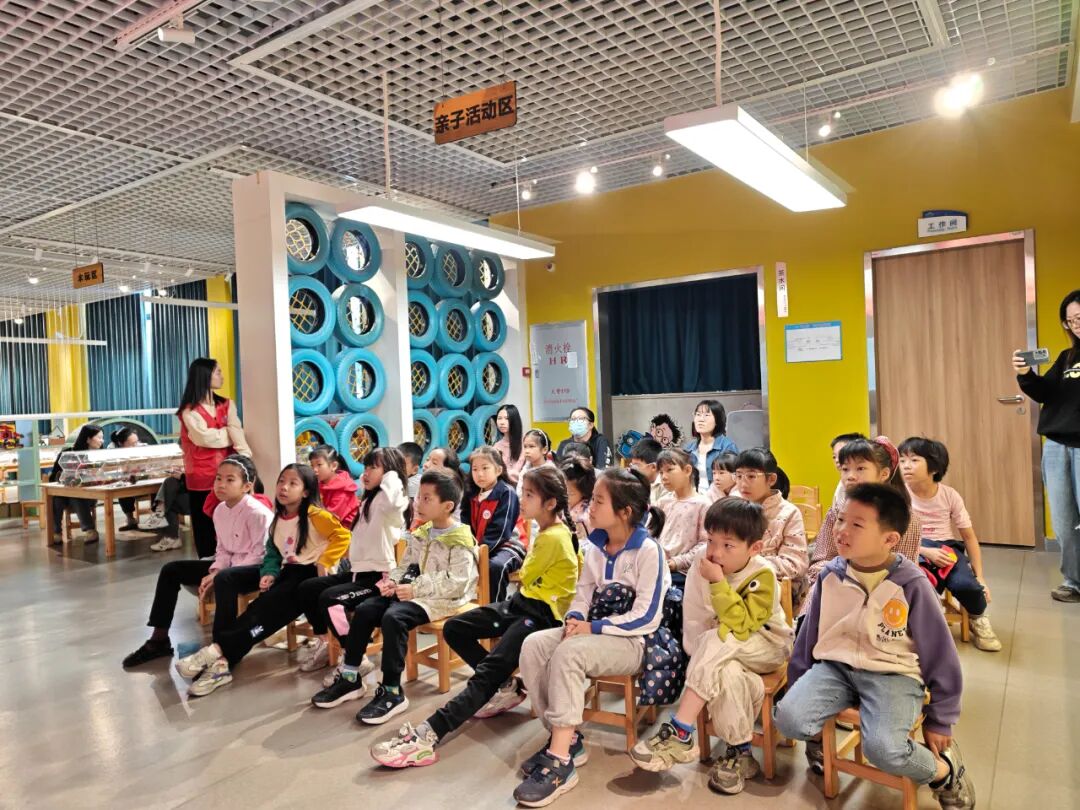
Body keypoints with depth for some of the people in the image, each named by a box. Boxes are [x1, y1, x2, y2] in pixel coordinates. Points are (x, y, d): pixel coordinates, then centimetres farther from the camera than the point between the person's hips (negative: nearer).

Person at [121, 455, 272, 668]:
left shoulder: (257, 513, -22)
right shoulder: (220, 510, 3)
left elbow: (257, 555, -22)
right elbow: (223, 550, 11)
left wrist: (219, 575, -21)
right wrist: (214, 572, -9)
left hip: (257, 568, -9)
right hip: (230, 566, 9)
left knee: (225, 580, -42)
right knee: (171, 570, 6)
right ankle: (159, 640, 13)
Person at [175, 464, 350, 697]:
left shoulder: (314, 514, -11)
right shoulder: (279, 518, 12)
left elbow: (342, 536, -17)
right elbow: (273, 551, 17)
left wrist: (324, 563, -18)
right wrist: (269, 573, -1)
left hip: (310, 574, -7)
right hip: (289, 572, 7)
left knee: (268, 606, -25)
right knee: (260, 606, -19)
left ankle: (217, 650, -28)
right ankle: (221, 661, -26)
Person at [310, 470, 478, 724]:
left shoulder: (459, 542, -13)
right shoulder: (420, 535, 13)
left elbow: (456, 583, -21)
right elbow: (406, 565, 18)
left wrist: (415, 589, -23)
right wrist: (393, 580, -5)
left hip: (440, 599, -9)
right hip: (413, 592, 9)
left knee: (393, 618, -31)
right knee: (364, 610, -7)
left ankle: (392, 692, -22)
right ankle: (350, 678, 5)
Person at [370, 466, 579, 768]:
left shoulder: (554, 538, -17)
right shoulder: (546, 532, 14)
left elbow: (525, 577, -9)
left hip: (543, 612, -10)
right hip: (525, 602, 10)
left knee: (489, 669, -26)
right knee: (454, 628, 4)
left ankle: (428, 736, -36)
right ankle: (506, 686, 9)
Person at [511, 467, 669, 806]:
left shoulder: (648, 551, -16)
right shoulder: (596, 546, 7)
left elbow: (647, 617, -19)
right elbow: (583, 593, 11)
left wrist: (593, 627, -20)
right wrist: (574, 620, -12)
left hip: (634, 642, -8)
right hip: (595, 632, 8)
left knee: (569, 653, -33)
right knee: (533, 645, -15)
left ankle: (561, 760, -26)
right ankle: (567, 738, -6)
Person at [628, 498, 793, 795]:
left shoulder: (763, 576, -23)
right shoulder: (701, 565, -14)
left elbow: (739, 625, -34)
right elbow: (695, 624, -11)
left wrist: (718, 582, -37)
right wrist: (705, 661, -23)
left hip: (768, 645, -3)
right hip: (725, 653, 3)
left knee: (717, 642, -34)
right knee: (727, 674, -34)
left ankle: (680, 733, -29)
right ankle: (739, 753, -12)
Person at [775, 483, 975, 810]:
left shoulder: (912, 585, -14)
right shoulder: (830, 576, -4)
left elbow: (940, 654, -3)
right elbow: (809, 636, 9)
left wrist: (939, 720, 5)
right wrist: (796, 687, 15)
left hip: (893, 674, -3)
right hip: (835, 666, 3)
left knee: (883, 748, -29)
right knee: (788, 718, -21)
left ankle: (945, 771, 5)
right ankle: (818, 735, 16)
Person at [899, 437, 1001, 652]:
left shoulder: (950, 495, -4)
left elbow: (969, 537, 3)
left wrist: (979, 577, -3)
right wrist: (926, 551, -23)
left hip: (946, 547, 2)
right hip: (914, 549, -1)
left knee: (965, 584, -29)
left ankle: (979, 618, 8)